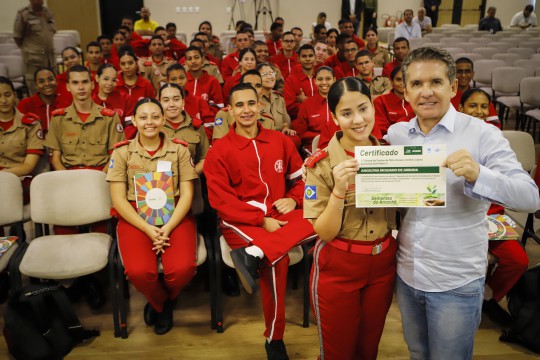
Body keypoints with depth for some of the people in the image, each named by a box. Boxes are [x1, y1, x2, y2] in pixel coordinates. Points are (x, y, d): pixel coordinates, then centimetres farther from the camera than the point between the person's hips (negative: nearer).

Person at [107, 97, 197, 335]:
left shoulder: (179, 150, 6)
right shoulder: (122, 152, 5)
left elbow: (187, 194, 1)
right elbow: (118, 199, -1)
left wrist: (168, 228, -14)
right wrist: (148, 229, -13)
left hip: (174, 217, 1)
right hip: (135, 218, 0)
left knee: (182, 269, -26)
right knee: (138, 271, -28)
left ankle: (161, 302, 13)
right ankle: (162, 303, 11)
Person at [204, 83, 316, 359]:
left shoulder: (280, 140, 10)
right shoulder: (218, 150, -2)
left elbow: (301, 177, 18)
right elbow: (220, 201, -8)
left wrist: (293, 199, -6)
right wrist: (261, 221, -17)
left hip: (280, 215, 4)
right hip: (240, 221, -4)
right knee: (277, 260, -33)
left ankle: (252, 256, -38)